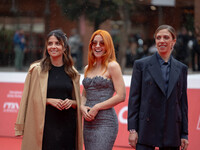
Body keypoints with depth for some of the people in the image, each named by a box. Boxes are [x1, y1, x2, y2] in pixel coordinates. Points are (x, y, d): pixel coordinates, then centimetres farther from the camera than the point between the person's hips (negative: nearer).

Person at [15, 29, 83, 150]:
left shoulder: (73, 73, 10)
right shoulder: (37, 70, 2)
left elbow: (78, 102, 17)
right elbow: (29, 98, 2)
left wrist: (71, 102, -4)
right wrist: (49, 100, -11)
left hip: (67, 126, 3)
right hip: (45, 124, -2)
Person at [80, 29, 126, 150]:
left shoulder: (112, 66, -3)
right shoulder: (88, 69, 16)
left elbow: (121, 96, -9)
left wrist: (97, 107, -11)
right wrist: (82, 107, 1)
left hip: (105, 122, -6)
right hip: (88, 122, 6)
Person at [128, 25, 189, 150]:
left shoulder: (181, 68, 11)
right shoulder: (141, 65, 3)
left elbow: (183, 102, 11)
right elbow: (134, 98, 1)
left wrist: (184, 134, 7)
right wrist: (132, 130, -6)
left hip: (172, 130, 3)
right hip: (147, 130, -2)